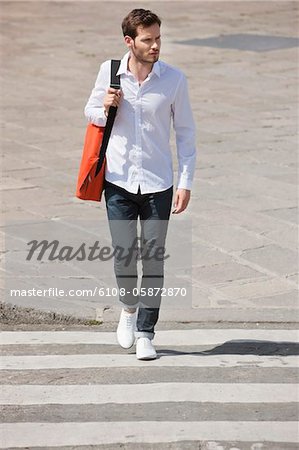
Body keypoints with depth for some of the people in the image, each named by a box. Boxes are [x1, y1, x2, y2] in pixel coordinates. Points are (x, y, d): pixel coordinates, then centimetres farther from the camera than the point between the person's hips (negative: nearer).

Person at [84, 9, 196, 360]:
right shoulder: (109, 71, -2)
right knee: (124, 252, 1)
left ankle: (145, 333, 10)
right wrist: (104, 109, -12)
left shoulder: (174, 79, -5)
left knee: (153, 257, 0)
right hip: (119, 181, 1)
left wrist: (186, 182, -2)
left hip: (158, 183, -1)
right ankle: (128, 307, 31)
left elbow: (185, 132, 2)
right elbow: (90, 112, 13)